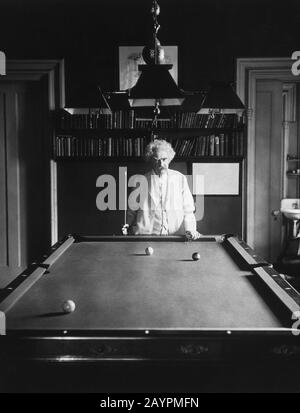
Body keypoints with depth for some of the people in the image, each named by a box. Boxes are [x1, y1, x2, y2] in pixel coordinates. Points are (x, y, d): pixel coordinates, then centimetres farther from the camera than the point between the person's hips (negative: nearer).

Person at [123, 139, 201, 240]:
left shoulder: (180, 178, 8)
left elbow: (188, 209, 9)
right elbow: (132, 210, 16)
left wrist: (190, 229, -6)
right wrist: (127, 225, 1)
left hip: (176, 235, 1)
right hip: (146, 236, -1)